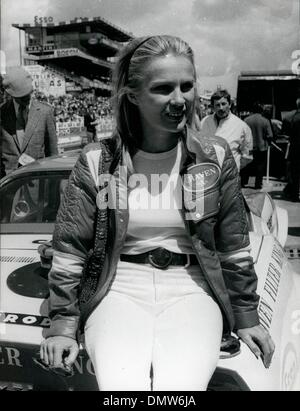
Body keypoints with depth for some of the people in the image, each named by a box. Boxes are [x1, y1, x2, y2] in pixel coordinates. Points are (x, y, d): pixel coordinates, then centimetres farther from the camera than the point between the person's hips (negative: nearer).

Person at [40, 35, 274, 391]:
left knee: (180, 386, -26)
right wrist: (63, 324, 0)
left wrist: (246, 316, 10)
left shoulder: (214, 159, 2)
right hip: (119, 286, 0)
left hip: (191, 289, 1)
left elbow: (233, 245, 9)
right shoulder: (96, 162, -1)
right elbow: (70, 248, 3)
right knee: (120, 385, -26)